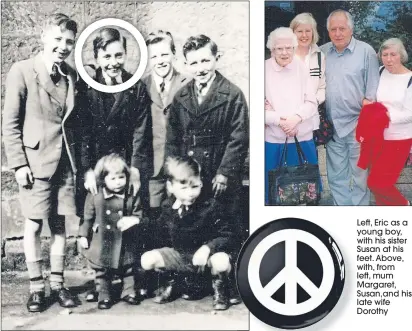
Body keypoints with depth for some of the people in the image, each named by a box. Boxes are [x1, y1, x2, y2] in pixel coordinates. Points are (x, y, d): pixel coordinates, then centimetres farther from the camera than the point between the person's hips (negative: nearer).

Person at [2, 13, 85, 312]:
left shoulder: (73, 76, 7)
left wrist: (79, 158, 5)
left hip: (67, 162, 4)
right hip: (35, 161, -4)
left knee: (60, 224, 10)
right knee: (34, 225, 4)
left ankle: (57, 284, 20)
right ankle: (36, 287, 14)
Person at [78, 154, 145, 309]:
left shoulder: (132, 198, -4)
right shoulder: (94, 197, -6)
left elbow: (139, 217, 1)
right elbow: (88, 218, 3)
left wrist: (133, 220, -20)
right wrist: (83, 235, 3)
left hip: (126, 245, 1)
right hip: (102, 245, -1)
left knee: (129, 270, 13)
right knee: (102, 273, 9)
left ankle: (129, 292, 29)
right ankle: (104, 296, 21)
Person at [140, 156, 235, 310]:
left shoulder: (211, 206, -15)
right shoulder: (168, 208, -3)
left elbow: (226, 235, -15)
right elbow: (159, 236, 9)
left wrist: (208, 247, -31)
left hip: (204, 253, -3)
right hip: (178, 254, 4)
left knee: (221, 262, -37)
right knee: (147, 260, -17)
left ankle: (219, 287, 1)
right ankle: (174, 282, 12)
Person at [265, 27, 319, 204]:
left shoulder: (301, 68, 2)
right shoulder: (264, 69, -3)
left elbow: (311, 103, 0)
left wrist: (296, 118, -18)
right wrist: (279, 120, -19)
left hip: (302, 136, 2)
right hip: (273, 138, -1)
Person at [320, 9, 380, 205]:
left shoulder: (366, 51, -2)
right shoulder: (321, 53, 8)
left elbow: (373, 83, -2)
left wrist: (368, 99, -16)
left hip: (358, 124, -4)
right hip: (332, 125, 4)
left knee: (360, 173, 5)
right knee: (336, 175, 12)